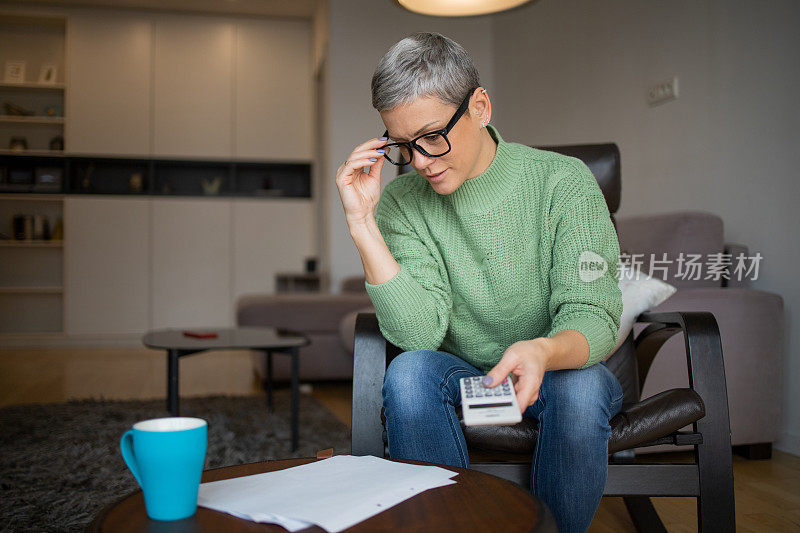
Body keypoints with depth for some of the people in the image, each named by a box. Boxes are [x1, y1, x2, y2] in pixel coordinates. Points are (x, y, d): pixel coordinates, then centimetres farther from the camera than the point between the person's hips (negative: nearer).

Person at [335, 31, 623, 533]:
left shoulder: (563, 180, -11)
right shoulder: (402, 203, -7)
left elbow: (593, 317, -17)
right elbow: (420, 334, -18)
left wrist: (543, 351, -40)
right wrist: (362, 226, -25)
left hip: (555, 373, -1)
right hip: (462, 378, 1)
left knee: (581, 386, -33)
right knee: (409, 372, -29)